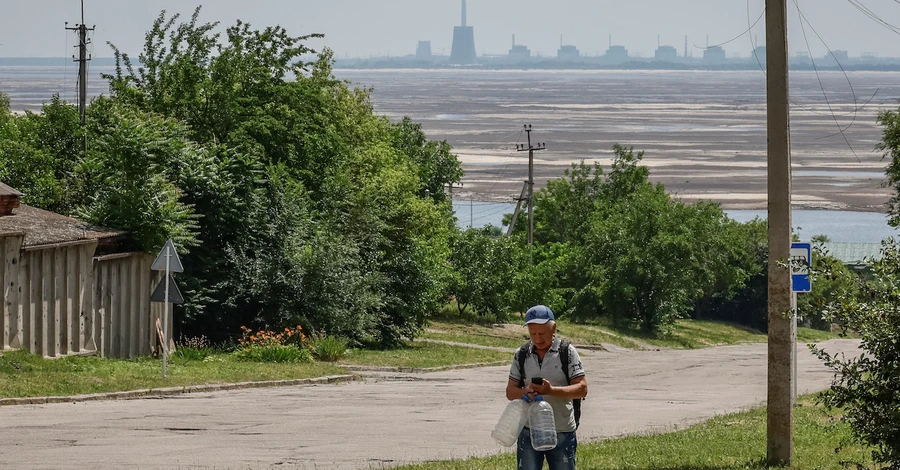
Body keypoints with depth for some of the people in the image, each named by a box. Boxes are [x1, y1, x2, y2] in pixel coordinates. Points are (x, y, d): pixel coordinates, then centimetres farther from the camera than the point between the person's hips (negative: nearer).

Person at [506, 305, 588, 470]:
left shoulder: (567, 352, -5)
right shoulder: (522, 354, 4)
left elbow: (582, 389, -10)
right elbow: (510, 391, 6)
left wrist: (551, 390, -25)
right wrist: (525, 392, -19)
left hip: (562, 432, -2)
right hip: (529, 431, 2)